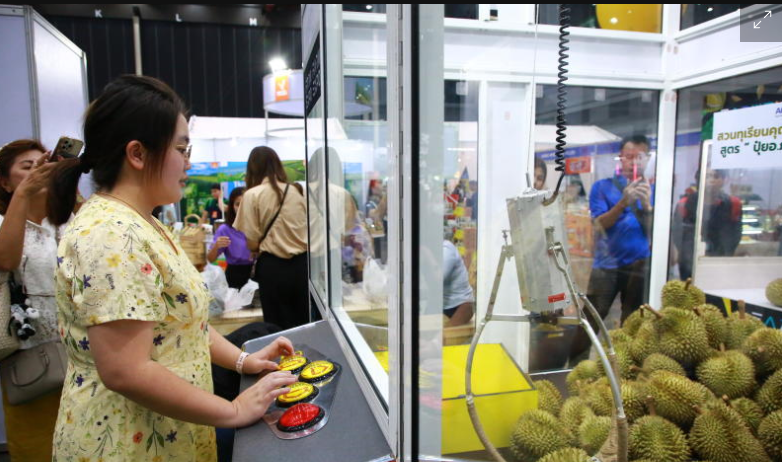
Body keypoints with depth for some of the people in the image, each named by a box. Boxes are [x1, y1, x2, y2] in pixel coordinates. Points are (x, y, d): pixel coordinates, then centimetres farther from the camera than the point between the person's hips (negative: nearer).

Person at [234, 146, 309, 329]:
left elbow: (252, 242, -7)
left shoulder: (252, 195, -5)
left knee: (278, 327, 8)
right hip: (301, 263, 4)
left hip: (273, 266, -4)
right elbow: (306, 228, 9)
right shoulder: (294, 191, 7)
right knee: (304, 323, 13)